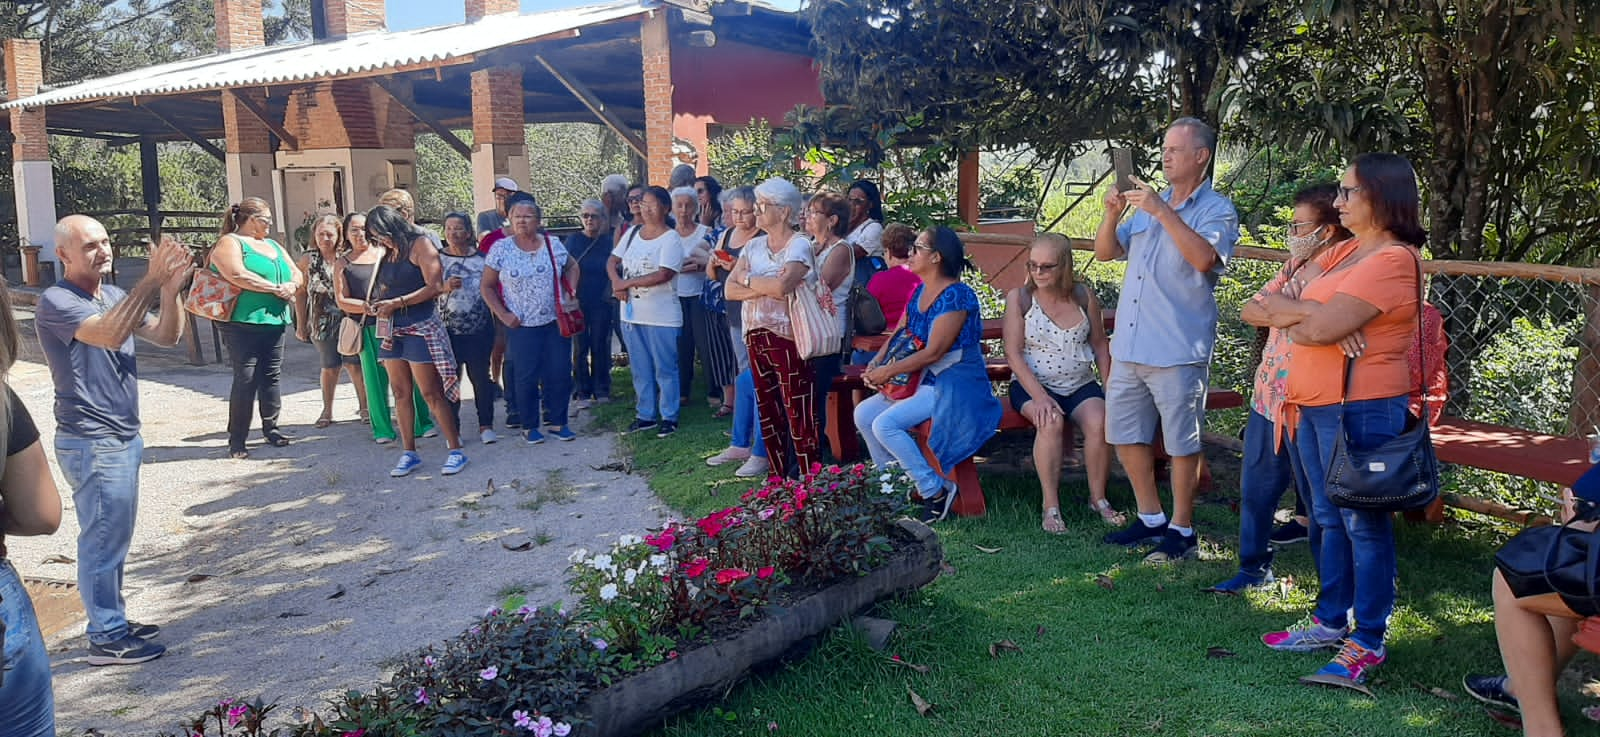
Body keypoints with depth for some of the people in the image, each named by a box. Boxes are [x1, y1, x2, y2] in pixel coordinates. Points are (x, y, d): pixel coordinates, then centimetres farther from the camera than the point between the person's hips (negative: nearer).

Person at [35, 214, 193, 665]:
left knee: (114, 538, 17)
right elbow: (110, 334, -32)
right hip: (92, 445, -9)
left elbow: (166, 336, 0)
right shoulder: (56, 303, -15)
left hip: (123, 437, 9)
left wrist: (172, 288, -17)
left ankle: (113, 622, 29)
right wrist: (152, 281, -34)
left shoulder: (114, 296, 9)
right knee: (103, 540, -1)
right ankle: (107, 640, 9)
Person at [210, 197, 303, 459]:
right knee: (245, 380, -7)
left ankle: (271, 428, 21)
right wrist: (275, 287, -15)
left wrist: (291, 285, -4)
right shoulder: (229, 243, -4)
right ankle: (236, 440, -1)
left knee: (271, 377, 10)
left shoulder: (274, 246, 20)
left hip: (275, 321, 7)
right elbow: (237, 275, -20)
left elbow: (296, 273, 20)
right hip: (243, 322, -7)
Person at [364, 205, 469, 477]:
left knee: (431, 393, -6)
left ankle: (456, 450, 1)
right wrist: (376, 305, -2)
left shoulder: (420, 245, -7)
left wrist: (396, 303, -17)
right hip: (391, 330, 7)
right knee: (400, 393, 9)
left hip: (420, 329, -7)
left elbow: (435, 286, -16)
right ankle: (409, 453, 17)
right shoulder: (388, 253, 13)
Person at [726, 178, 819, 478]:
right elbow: (730, 290, 1)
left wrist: (747, 279, -8)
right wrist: (766, 288, -15)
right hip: (756, 337, 7)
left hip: (788, 338, -7)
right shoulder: (754, 245, 12)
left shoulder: (799, 245, -8)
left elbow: (781, 286, -25)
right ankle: (780, 478, 23)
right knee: (768, 412, 13)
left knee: (798, 414, -5)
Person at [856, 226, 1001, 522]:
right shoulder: (919, 292, 9)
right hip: (924, 380, 9)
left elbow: (933, 352, -23)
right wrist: (877, 362, -6)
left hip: (955, 385, -9)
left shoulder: (956, 296, -19)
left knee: (885, 424, -23)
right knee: (863, 414, 1)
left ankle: (936, 491, -10)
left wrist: (888, 371, -17)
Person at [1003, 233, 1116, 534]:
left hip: (1080, 385, 2)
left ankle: (1098, 498, -6)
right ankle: (1051, 506, -24)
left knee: (1099, 422, -28)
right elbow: (1013, 354, -9)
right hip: (1032, 385, -2)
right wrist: (1038, 396, -21)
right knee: (1051, 421, -34)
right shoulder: (1019, 298, -4)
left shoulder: (1083, 297, 4)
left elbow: (1100, 345, 14)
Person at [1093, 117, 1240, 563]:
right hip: (1129, 346, 7)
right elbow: (1105, 252, 13)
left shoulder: (1216, 210, -4)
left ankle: (1181, 531, 14)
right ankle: (1151, 519, 27)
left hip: (1178, 350, -7)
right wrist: (1113, 214, -5)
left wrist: (1163, 212, -23)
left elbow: (1205, 258, -24)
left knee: (1181, 443, 2)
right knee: (1126, 436, 13)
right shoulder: (1148, 204, 16)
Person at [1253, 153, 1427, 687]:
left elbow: (1320, 327, -21)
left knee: (1364, 524, -1)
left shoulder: (1393, 260, -13)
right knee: (1329, 519, 16)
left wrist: (1292, 310, -1)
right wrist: (1316, 312, -14)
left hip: (1359, 407, -9)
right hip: (1312, 403, 9)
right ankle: (1331, 620, 28)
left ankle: (1367, 642, 7)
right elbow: (1268, 305, 5)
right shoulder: (1342, 252, 14)